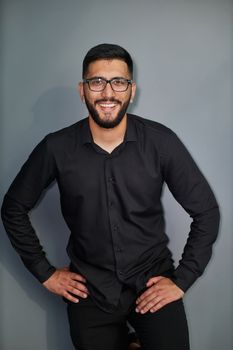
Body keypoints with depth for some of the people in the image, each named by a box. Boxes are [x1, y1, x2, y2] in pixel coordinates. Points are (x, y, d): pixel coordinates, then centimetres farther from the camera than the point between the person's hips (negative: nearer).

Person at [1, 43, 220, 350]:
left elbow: (206, 211, -4)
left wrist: (182, 280, -6)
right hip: (90, 291, 1)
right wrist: (45, 273, 2)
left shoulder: (161, 141, -12)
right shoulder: (56, 148, -10)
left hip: (154, 282, 0)